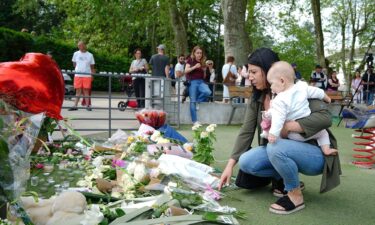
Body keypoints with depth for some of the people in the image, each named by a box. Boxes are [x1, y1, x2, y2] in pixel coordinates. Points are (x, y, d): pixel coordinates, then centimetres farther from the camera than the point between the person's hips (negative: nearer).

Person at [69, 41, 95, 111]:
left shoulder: (90, 55, 7)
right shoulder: (76, 54, 9)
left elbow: (92, 66, 8)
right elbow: (74, 63, 20)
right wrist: (77, 69, 12)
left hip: (87, 75, -1)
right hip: (78, 75, 1)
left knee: (86, 90, -1)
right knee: (78, 91, 1)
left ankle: (88, 105, 3)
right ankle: (75, 106, 3)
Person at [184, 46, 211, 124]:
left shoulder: (202, 62, 14)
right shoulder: (190, 60, 2)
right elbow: (186, 70, -10)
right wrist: (195, 67, -18)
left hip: (201, 81, 4)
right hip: (192, 81, -4)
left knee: (208, 92, -27)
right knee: (192, 101, -5)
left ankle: (197, 102, 3)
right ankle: (194, 120, 1)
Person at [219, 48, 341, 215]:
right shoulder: (256, 99, 0)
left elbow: (325, 117, -28)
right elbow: (246, 132, -4)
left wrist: (288, 126, -33)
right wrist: (230, 164, -11)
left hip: (314, 154, -6)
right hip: (278, 150, 6)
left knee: (275, 147, -36)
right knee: (246, 162, -17)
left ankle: (296, 196, -12)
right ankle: (284, 179, 7)